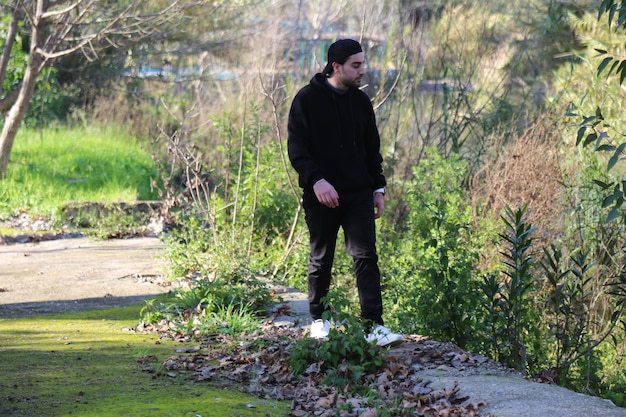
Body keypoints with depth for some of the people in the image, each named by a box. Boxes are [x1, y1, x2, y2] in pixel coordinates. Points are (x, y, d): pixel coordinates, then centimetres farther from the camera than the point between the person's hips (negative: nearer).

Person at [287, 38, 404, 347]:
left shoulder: (361, 101, 10)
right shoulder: (307, 99, -6)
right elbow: (296, 148, -11)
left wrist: (378, 187, 13)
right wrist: (316, 180, -25)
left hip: (359, 194, 3)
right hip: (321, 195, -3)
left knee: (367, 257, -7)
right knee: (321, 260, 9)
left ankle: (373, 325, -10)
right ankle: (319, 319, 26)